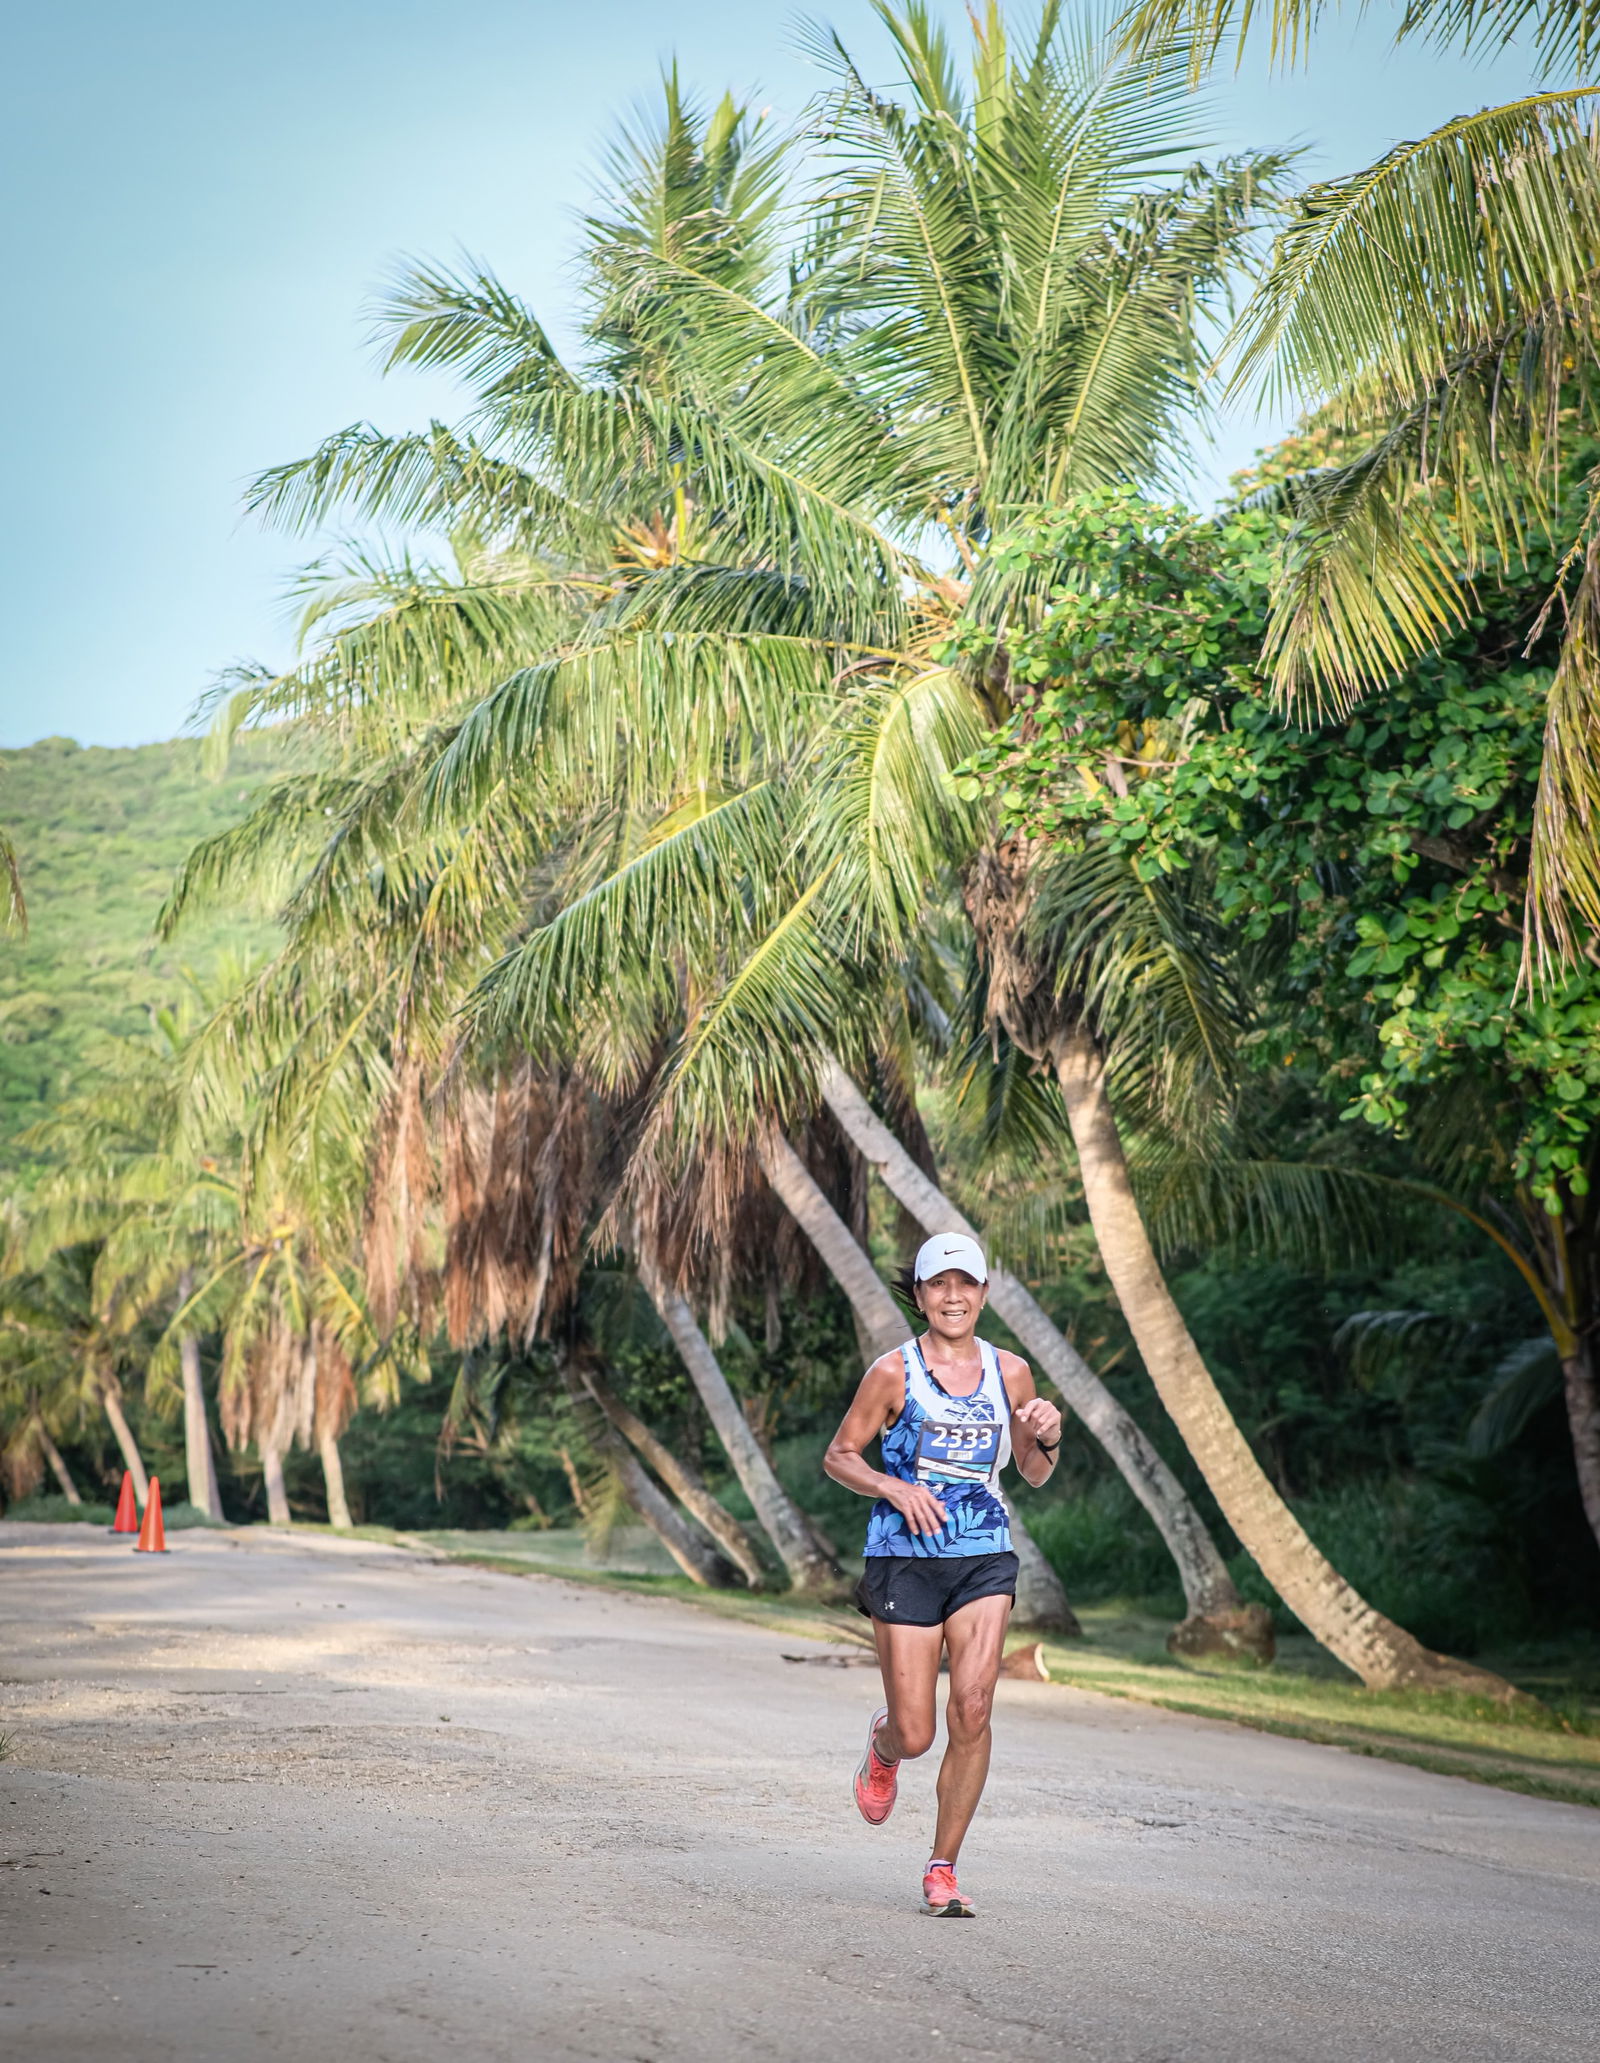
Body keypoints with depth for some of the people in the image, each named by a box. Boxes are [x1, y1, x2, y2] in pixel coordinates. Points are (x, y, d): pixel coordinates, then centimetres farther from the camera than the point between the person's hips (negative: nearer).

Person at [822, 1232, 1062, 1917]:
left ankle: (943, 1870, 0)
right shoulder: (894, 1372, -1)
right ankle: (883, 1743, 37)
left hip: (985, 1559, 2)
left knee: (972, 1712, -13)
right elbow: (839, 1457, 3)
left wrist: (1045, 1438, -4)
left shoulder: (1009, 1372, 8)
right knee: (915, 1735, -3)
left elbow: (1033, 1474, 19)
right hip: (906, 1557, -2)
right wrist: (895, 1489, -15)